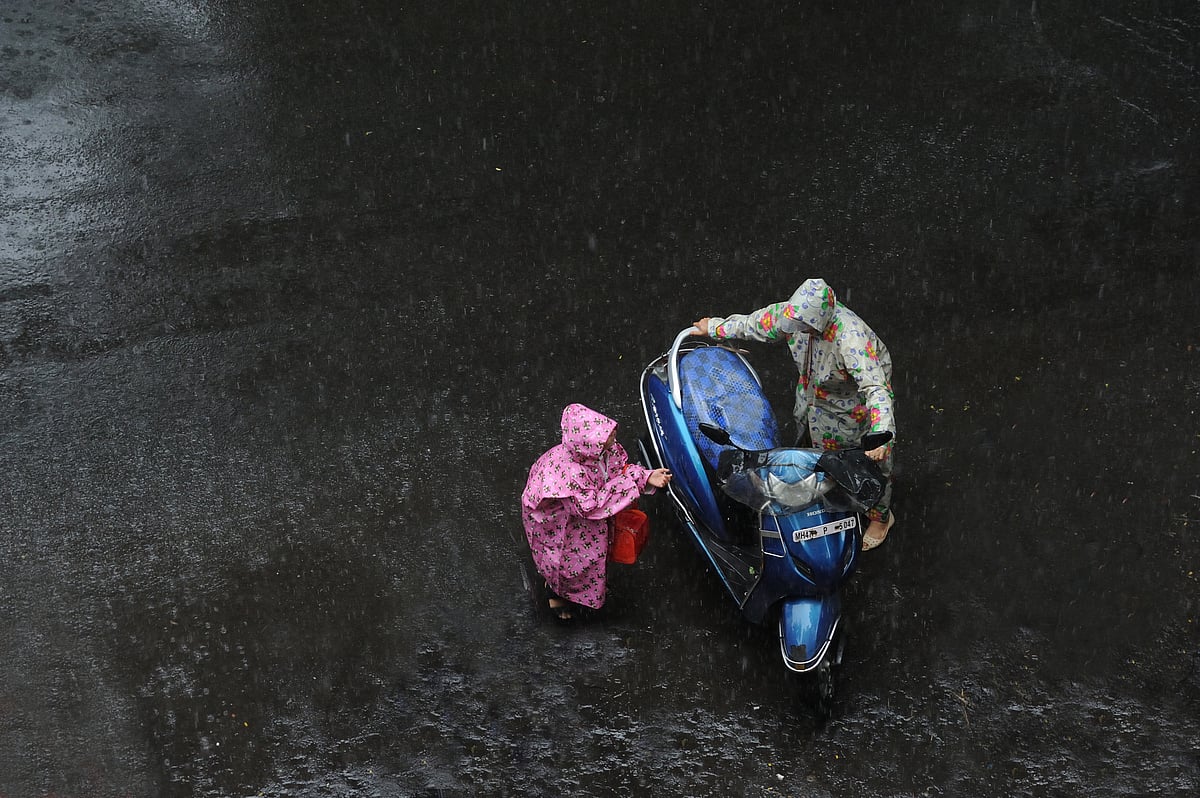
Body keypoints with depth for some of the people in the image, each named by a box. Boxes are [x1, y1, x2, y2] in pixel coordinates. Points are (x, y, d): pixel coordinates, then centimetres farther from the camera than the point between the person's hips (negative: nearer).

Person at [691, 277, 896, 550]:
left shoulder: (851, 338, -46)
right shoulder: (790, 313, -28)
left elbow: (876, 389, -49)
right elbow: (754, 324, -6)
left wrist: (881, 435, -62)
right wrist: (716, 328, 8)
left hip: (856, 402, -6)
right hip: (816, 391, 6)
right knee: (823, 452, 25)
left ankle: (881, 517, 36)